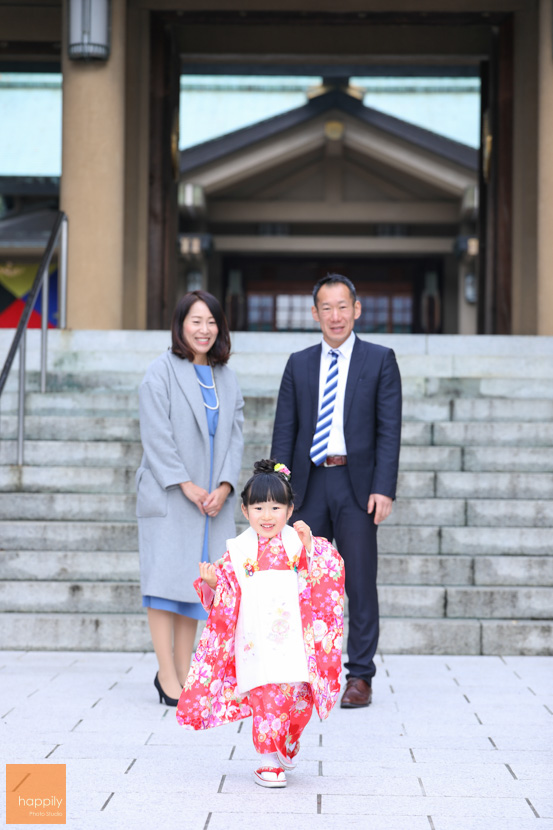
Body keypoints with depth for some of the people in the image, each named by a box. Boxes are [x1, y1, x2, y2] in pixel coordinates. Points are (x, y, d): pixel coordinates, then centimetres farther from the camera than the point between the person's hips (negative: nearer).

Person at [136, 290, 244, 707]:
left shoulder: (226, 377, 14)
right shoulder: (162, 371, -2)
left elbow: (235, 435, 10)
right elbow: (156, 435, -8)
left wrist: (224, 487, -5)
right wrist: (185, 484, -13)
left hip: (213, 499, 5)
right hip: (169, 496, -5)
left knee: (196, 585, 5)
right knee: (167, 577, -7)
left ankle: (183, 675, 9)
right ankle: (167, 676, -6)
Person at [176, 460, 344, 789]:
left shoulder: (297, 545, 7)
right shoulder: (239, 551, 8)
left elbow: (323, 581, -4)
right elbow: (224, 595, 9)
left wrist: (310, 546, -15)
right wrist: (212, 581, -11)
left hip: (293, 638, 1)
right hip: (255, 642, -1)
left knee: (298, 698, 2)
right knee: (265, 698, -7)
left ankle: (288, 744, 30)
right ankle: (270, 761, 5)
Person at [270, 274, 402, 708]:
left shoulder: (380, 360, 3)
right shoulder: (299, 364, 12)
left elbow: (389, 430, -2)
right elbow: (284, 431, 10)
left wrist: (384, 489, -12)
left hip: (356, 483, -3)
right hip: (309, 483, 3)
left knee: (360, 583, 0)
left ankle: (360, 677, 8)